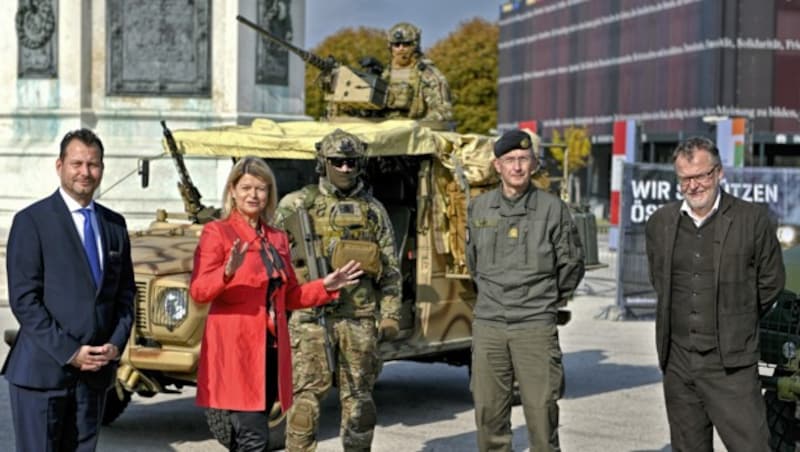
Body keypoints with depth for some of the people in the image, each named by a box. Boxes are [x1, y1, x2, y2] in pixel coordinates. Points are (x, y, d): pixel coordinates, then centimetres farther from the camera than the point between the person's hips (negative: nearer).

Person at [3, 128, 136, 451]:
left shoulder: (114, 224, 12)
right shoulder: (31, 221, -5)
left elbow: (125, 292, 14)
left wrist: (116, 344, -3)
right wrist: (68, 352, -15)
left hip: (95, 371, 5)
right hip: (42, 370, -5)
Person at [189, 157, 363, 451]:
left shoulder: (278, 239, 15)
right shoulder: (216, 233, -3)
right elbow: (198, 291, -13)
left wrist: (325, 287, 6)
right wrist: (227, 273, -31)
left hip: (271, 349, 6)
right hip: (236, 350, -6)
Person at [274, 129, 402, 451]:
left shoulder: (373, 210, 10)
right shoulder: (297, 204, 4)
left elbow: (390, 269, 11)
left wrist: (390, 315, 2)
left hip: (359, 317, 2)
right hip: (310, 316, -2)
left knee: (358, 397, 8)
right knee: (306, 395, -2)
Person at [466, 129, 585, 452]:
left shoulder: (552, 208, -1)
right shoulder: (479, 208, 8)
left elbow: (572, 264, 9)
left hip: (536, 327, -3)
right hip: (488, 326, 3)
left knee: (542, 410, -3)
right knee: (488, 412, 6)